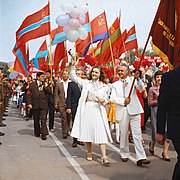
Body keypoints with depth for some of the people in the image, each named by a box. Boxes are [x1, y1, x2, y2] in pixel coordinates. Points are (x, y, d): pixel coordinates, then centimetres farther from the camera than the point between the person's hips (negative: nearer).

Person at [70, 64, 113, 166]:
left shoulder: (104, 86, 8)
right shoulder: (86, 83, 8)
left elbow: (106, 100, 12)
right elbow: (73, 76, 8)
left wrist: (103, 101, -10)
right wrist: (73, 66, -4)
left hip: (98, 110, -1)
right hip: (87, 109, 1)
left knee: (101, 132, -9)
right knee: (87, 130, 7)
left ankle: (104, 156, -11)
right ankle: (89, 153, 24)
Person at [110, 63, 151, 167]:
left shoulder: (132, 80, 9)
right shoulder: (115, 84, 14)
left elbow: (141, 88, -8)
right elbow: (112, 98, 2)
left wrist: (137, 79, -24)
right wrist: (123, 101, -12)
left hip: (134, 110, -2)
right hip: (122, 112, 2)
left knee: (137, 134, -6)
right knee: (124, 134, 9)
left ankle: (141, 158, -8)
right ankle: (124, 154, 25)